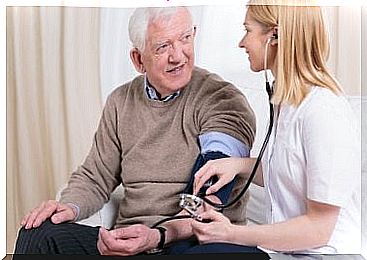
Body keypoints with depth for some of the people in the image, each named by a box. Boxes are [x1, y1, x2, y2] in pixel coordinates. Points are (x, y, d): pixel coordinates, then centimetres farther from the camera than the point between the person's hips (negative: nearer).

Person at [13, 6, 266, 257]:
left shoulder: (224, 101, -7)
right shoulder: (121, 102, 11)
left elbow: (211, 204, -18)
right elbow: (95, 177, 17)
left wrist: (159, 236, -33)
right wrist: (71, 206, -4)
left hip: (194, 243, -3)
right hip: (127, 240, 3)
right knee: (38, 233, -19)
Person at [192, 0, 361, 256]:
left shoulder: (325, 112, -20)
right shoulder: (288, 100, 8)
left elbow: (319, 227, -18)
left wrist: (231, 233, -19)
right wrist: (239, 165, 1)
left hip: (318, 252, -8)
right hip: (281, 247, 8)